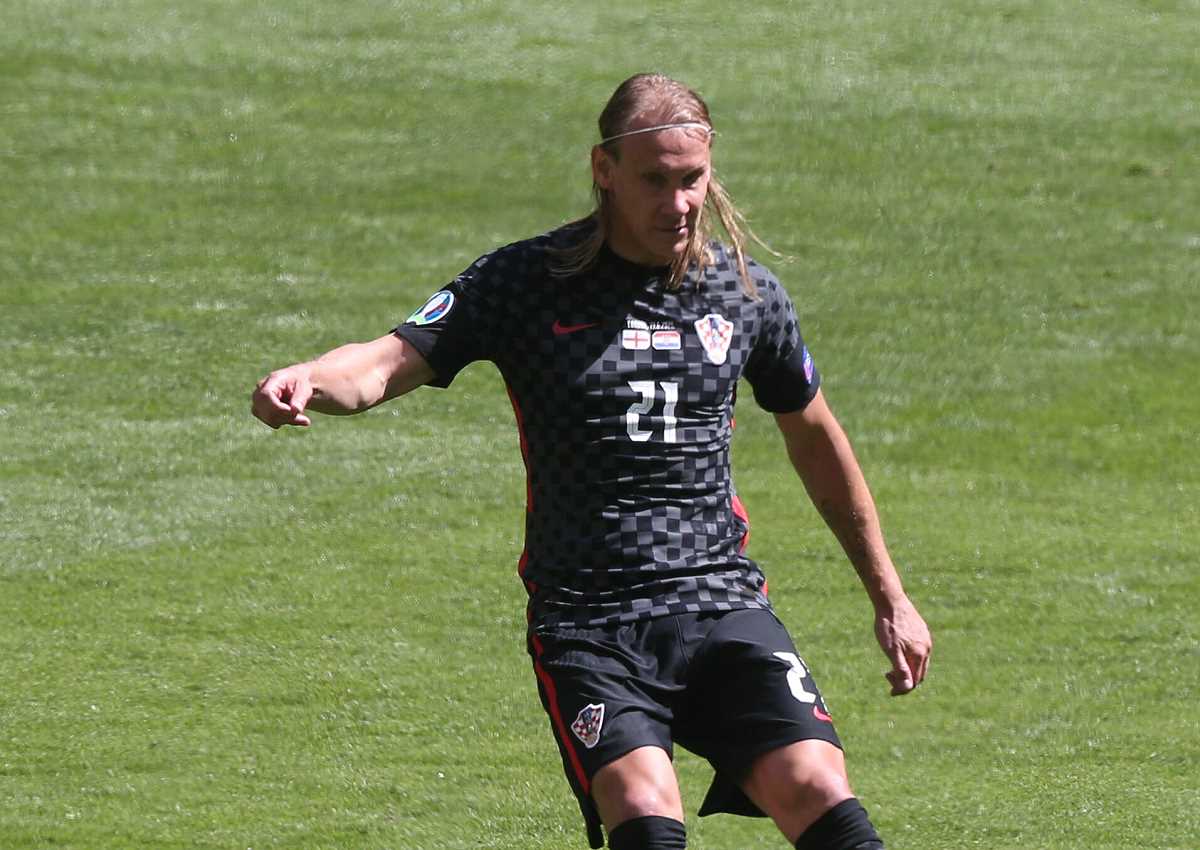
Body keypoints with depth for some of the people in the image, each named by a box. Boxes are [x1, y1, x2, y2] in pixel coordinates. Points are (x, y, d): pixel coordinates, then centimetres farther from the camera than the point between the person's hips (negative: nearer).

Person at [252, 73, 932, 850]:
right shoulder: (527, 283, -1)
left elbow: (814, 436, 23)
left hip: (724, 608, 2)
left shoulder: (746, 292, 9)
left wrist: (889, 596, 27)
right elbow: (393, 362, -11)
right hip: (586, 624, -2)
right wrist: (308, 379, -35)